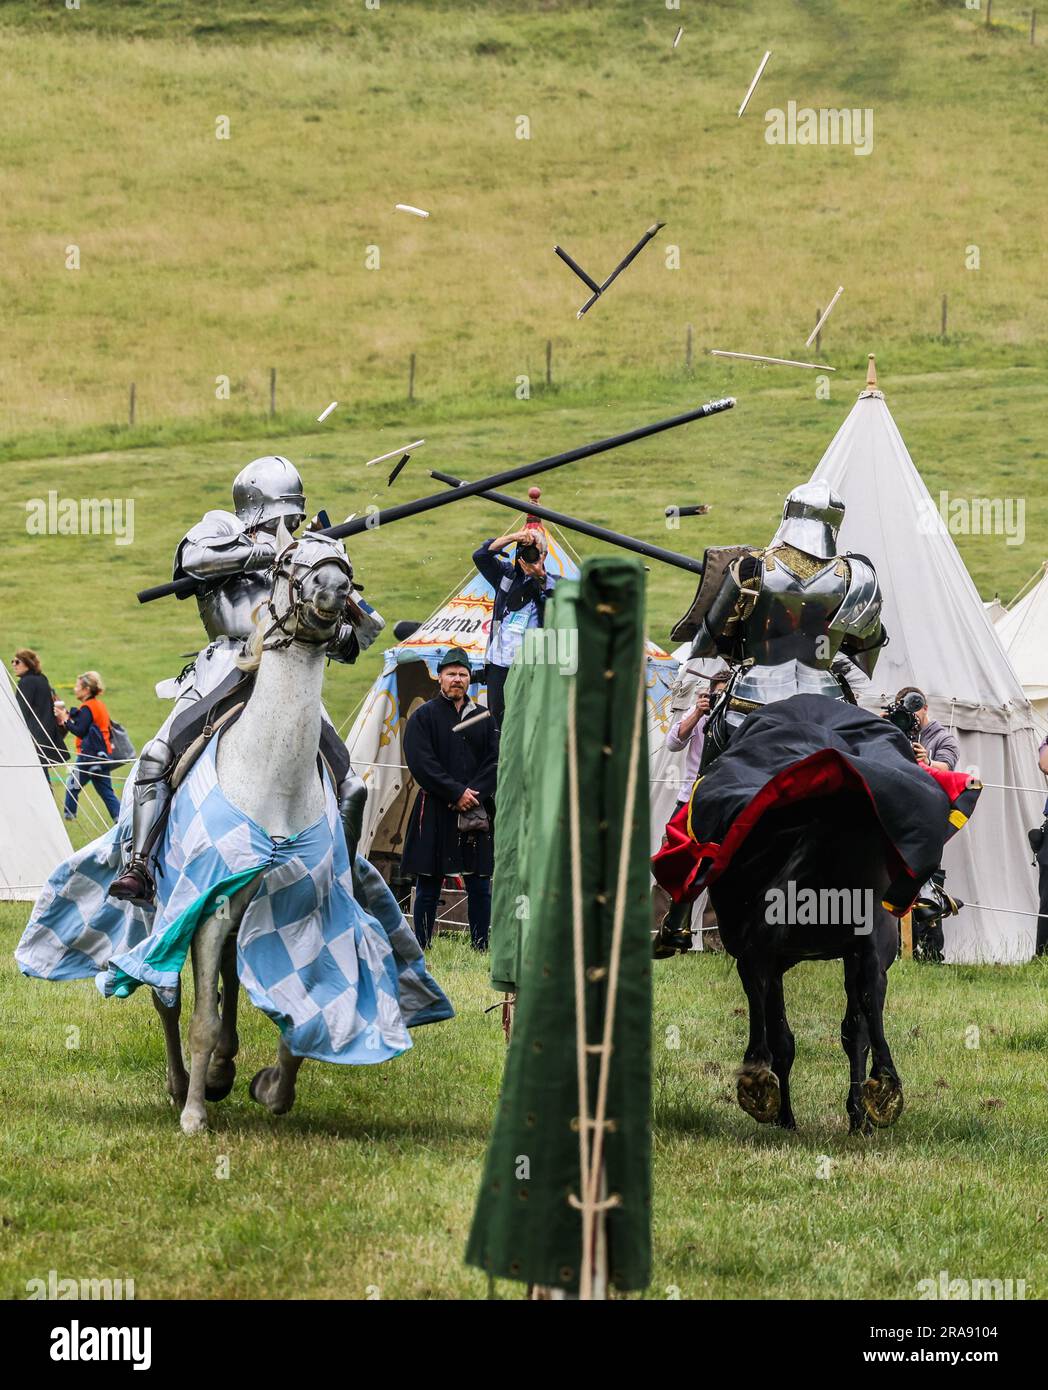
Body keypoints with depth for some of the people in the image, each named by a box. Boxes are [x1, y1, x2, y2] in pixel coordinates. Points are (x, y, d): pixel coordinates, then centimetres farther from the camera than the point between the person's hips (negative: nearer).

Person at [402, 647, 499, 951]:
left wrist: (472, 794, -9)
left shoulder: (484, 718, 13)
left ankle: (480, 947, 9)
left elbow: (495, 763, 6)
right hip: (435, 811, -3)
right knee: (429, 884, 0)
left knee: (480, 885, 2)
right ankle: (421, 949, 6)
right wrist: (456, 793, -13)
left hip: (476, 812, 3)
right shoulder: (423, 716, 2)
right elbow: (421, 763, -8)